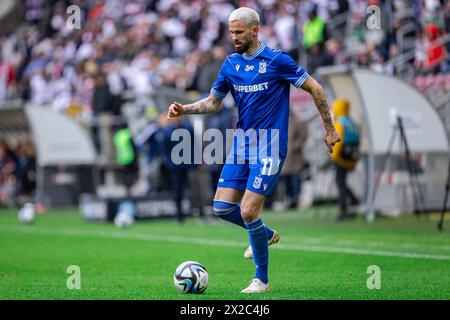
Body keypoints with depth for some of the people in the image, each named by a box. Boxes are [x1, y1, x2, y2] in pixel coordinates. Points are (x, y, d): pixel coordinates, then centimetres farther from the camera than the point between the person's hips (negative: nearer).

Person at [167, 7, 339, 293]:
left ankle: (262, 280, 4)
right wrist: (184, 109, -2)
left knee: (248, 211, -12)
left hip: (269, 149, -6)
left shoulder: (276, 60, -9)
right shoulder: (231, 64, 8)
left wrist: (329, 129, -2)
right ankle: (266, 235, 28)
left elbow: (315, 89, -4)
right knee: (222, 207, -1)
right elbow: (213, 102, 16)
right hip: (241, 146, 6)